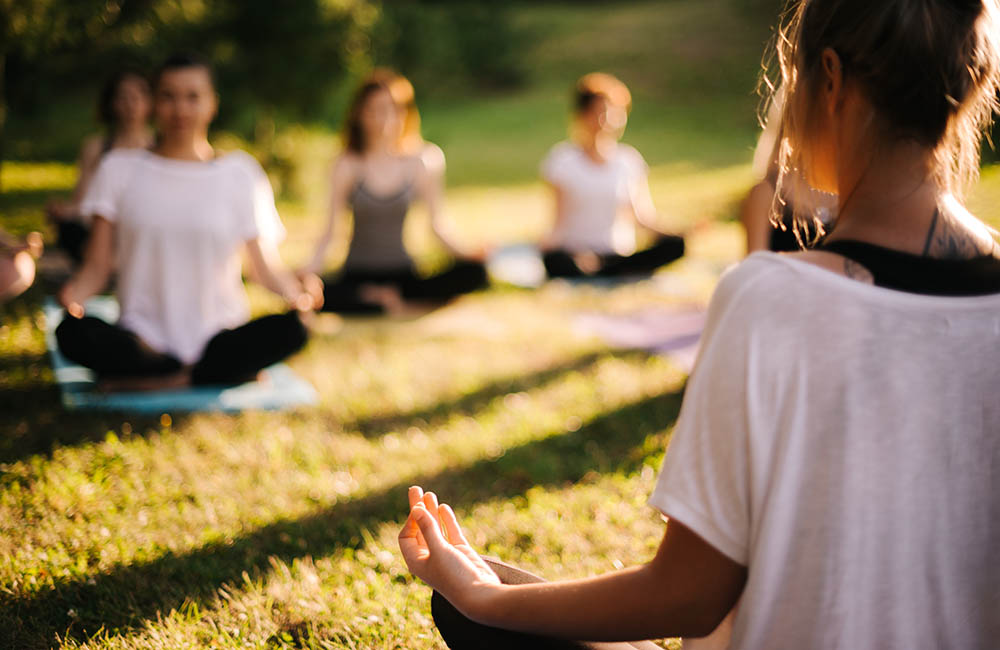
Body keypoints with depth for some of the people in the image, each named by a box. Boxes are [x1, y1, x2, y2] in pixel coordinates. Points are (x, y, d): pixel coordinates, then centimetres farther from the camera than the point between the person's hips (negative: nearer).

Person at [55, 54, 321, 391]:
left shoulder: (240, 173, 8)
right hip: (145, 339, 1)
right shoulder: (120, 169, 9)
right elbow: (97, 265, 5)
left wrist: (296, 290, -17)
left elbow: (266, 266, 6)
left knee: (289, 329, -31)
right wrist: (74, 293, -19)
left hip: (219, 338, 0)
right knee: (72, 332, -31)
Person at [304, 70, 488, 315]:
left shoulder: (421, 161, 0)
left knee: (474, 273, -25)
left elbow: (438, 223, 4)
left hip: (402, 273, 1)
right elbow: (333, 226, -3)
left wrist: (465, 252, -14)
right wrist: (315, 263, -21)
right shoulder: (349, 165, -4)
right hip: (358, 274, -1)